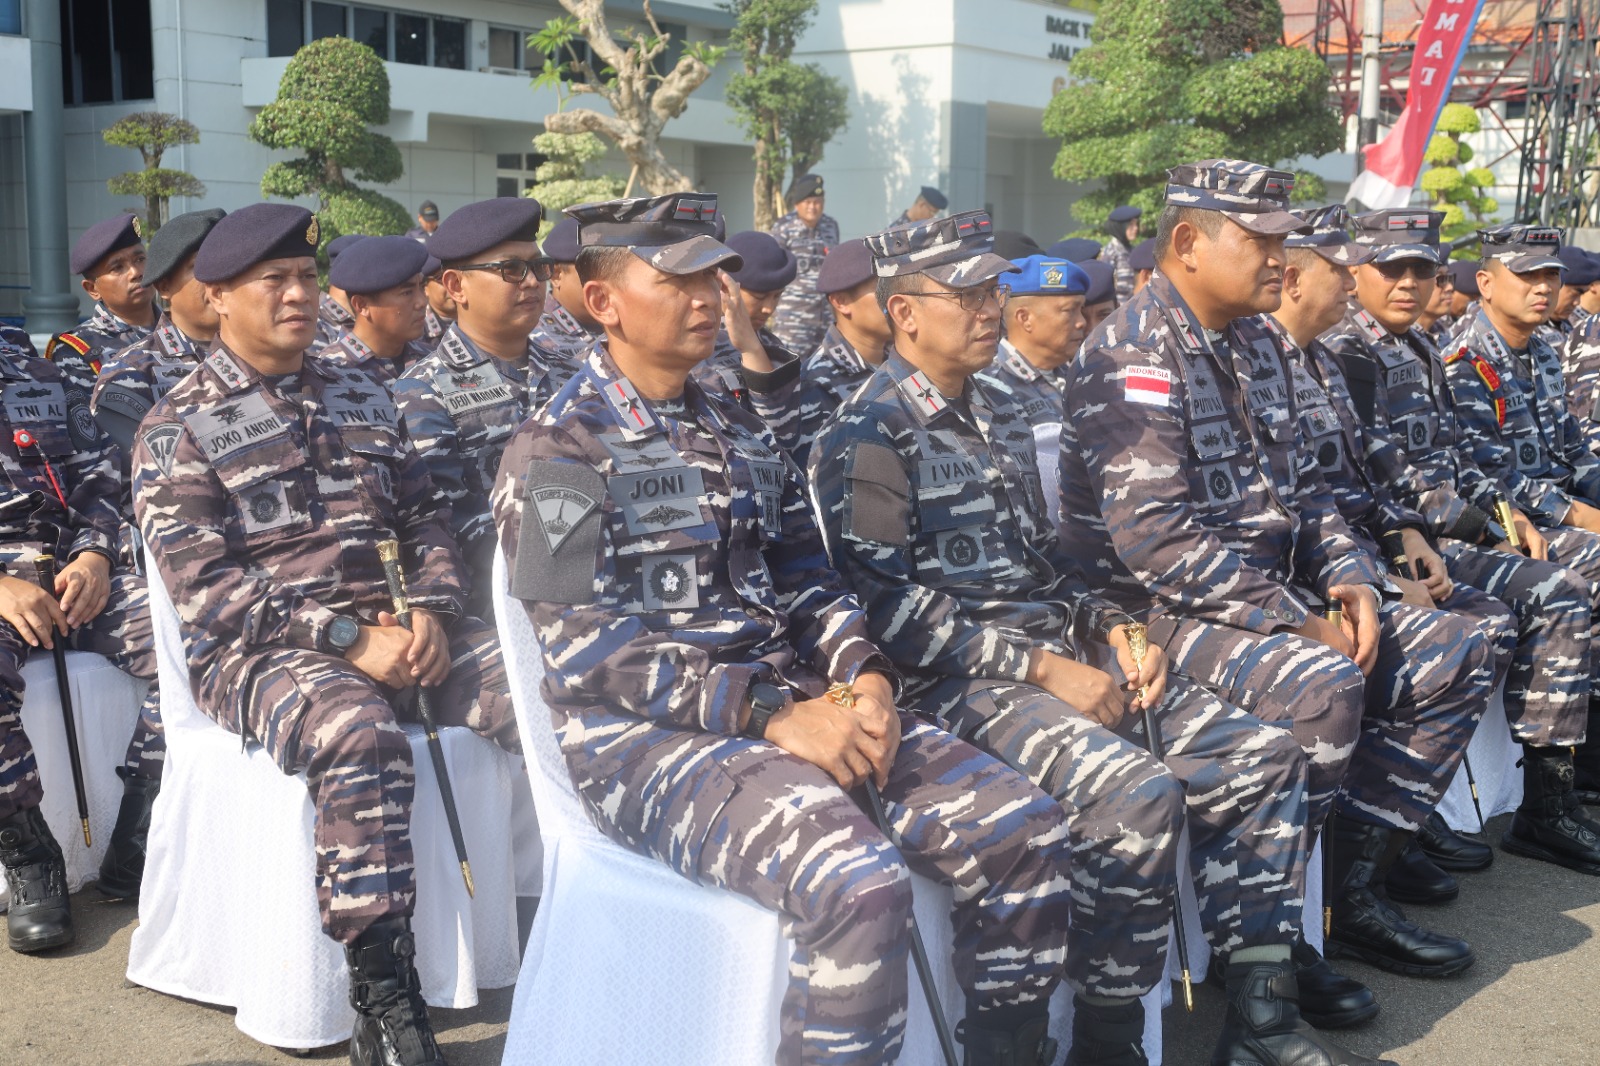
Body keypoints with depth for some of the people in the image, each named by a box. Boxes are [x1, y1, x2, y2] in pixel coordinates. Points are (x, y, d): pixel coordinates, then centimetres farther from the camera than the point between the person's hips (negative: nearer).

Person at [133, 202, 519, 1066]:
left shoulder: (361, 398, 18)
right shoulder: (177, 431, 1)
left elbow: (424, 518, 16)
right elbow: (205, 584, -10)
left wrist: (430, 610, -6)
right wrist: (348, 641, -19)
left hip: (390, 627, 5)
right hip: (256, 647, -5)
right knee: (359, 735, -37)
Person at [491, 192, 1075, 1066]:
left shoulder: (741, 435, 19)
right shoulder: (558, 451, -3)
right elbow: (586, 648, -13)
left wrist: (862, 675, -5)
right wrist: (769, 714, -20)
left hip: (791, 704, 7)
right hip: (646, 737, -7)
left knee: (1022, 828, -6)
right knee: (857, 882, -32)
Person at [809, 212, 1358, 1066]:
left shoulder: (1001, 418, 19)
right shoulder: (866, 436, -8)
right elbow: (882, 605, -16)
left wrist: (1112, 630, 4)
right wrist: (1038, 667, -18)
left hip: (1062, 656, 9)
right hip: (960, 681, -8)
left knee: (1260, 755, -3)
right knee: (1135, 788, -30)